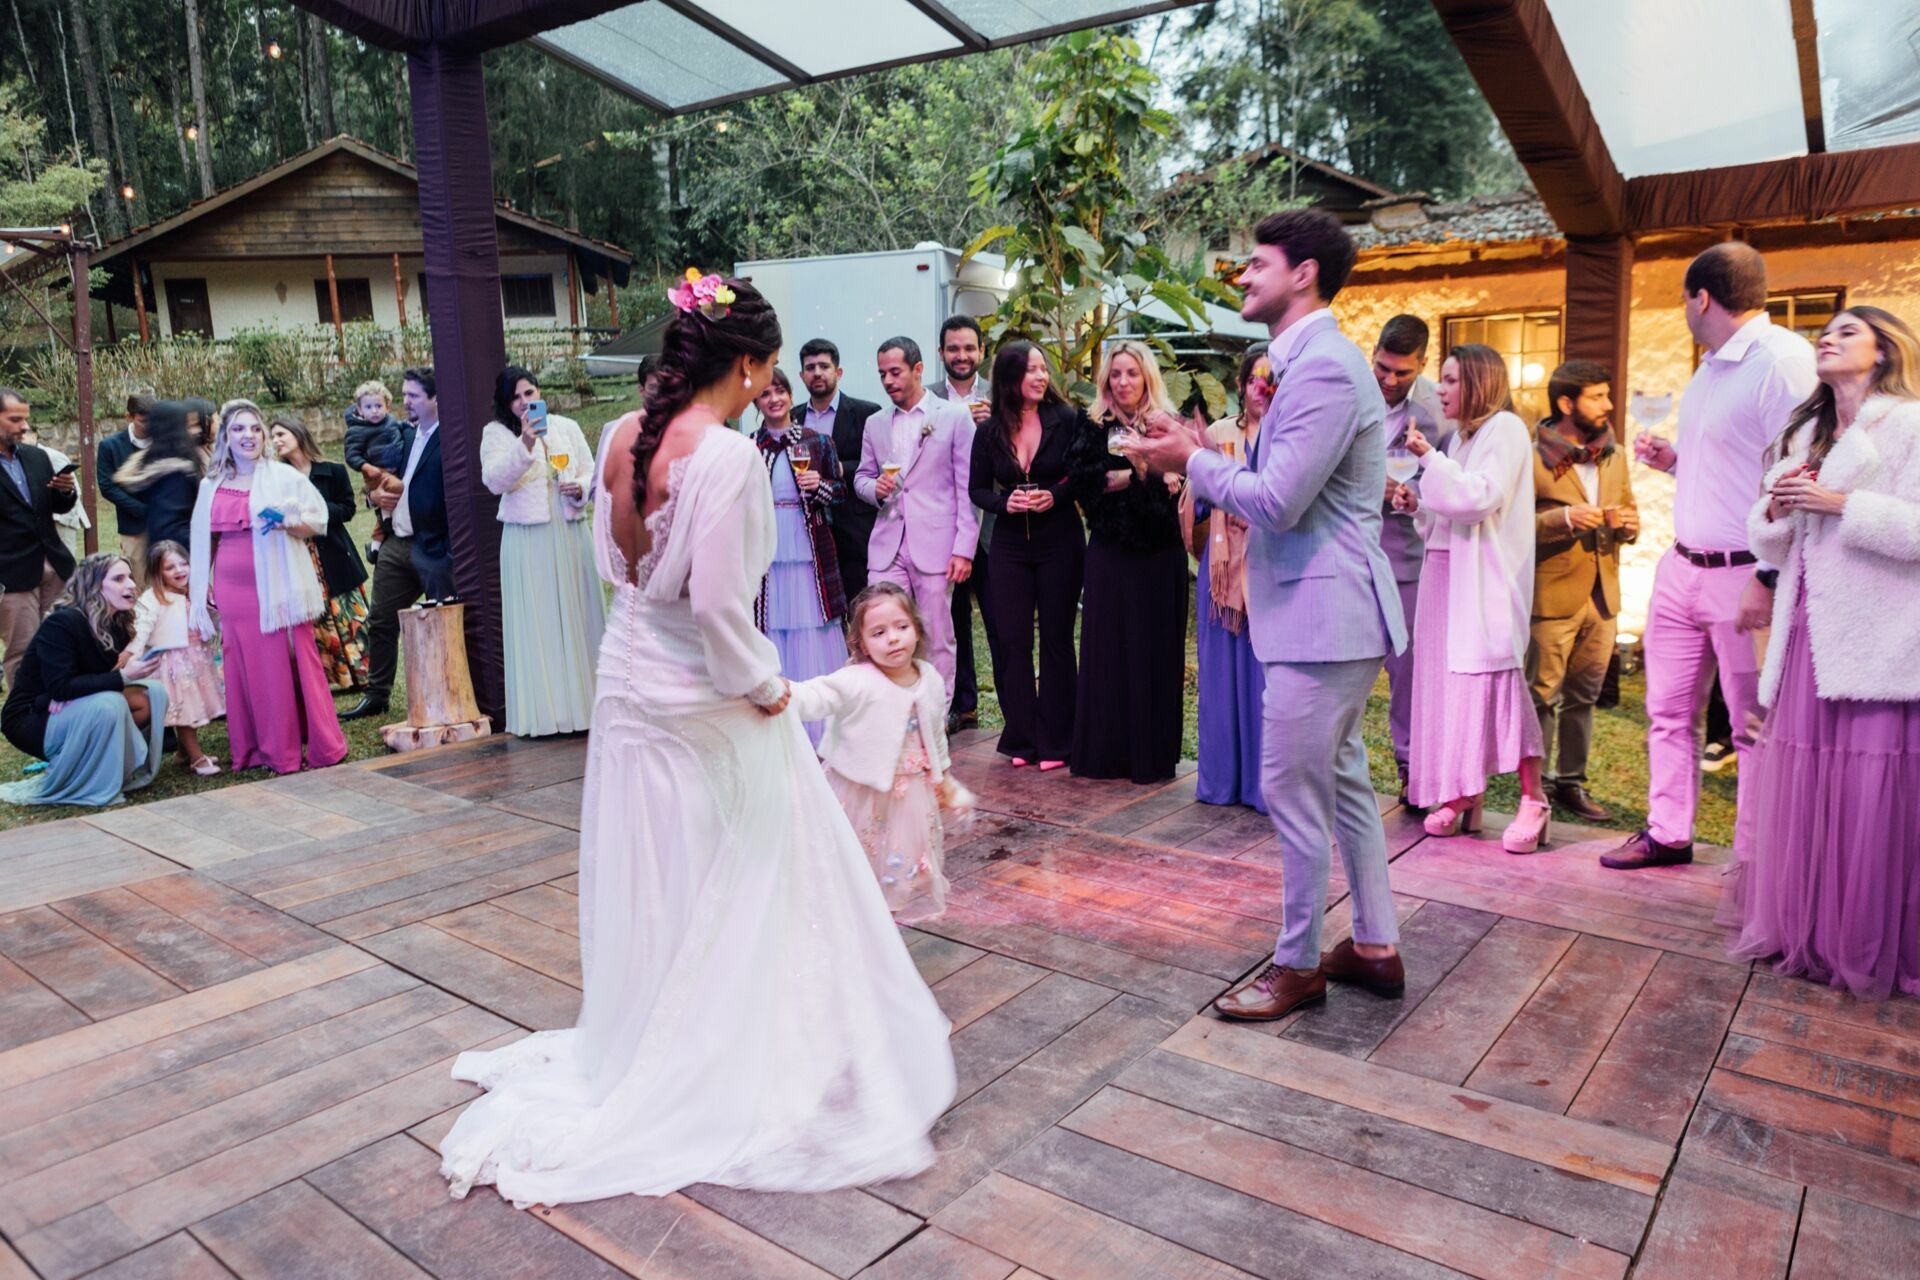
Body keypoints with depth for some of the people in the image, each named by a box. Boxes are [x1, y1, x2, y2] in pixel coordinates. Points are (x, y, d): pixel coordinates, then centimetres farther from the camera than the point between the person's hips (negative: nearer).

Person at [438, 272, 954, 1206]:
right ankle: (733, 1068, 26)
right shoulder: (727, 457, -23)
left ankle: (639, 1045, 40)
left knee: (650, 877, 21)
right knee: (734, 884, 10)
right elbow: (716, 601, -25)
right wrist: (763, 687, -12)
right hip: (704, 703, -7)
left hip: (629, 676, 8)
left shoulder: (621, 437, 1)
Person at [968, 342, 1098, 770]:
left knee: (1056, 638, 4)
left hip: (1060, 542, -2)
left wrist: (1056, 495, -17)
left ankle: (1055, 742, 13)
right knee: (1013, 640, 3)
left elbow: (1088, 474, -2)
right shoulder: (989, 431, 2)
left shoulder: (1067, 420, -5)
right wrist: (1004, 503, -11)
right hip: (1010, 545, 2)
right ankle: (1021, 738, 15)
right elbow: (977, 489, 8)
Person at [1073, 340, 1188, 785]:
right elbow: (1090, 483, -6)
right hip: (1109, 554, 2)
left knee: (1155, 650, 2)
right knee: (1106, 649, 2)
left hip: (1159, 556, -1)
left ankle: (1152, 755, 10)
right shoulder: (1095, 428, 6)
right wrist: (1138, 475, -15)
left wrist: (1143, 468, -24)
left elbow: (1174, 488, -8)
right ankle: (1103, 752, 9)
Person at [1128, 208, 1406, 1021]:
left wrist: (1193, 460, -10)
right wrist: (1206, 457, 7)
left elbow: (1278, 501, -23)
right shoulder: (1309, 361, 16)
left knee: (1292, 791, -1)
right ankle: (1376, 948, 29)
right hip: (1326, 611, 11)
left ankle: (1298, 966, 15)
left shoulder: (1324, 368, -18)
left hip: (1322, 614, -11)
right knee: (1342, 781, 17)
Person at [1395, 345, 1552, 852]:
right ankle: (1461, 795, 10)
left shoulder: (1505, 429, -5)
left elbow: (1479, 498, -18)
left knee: (1497, 679, -11)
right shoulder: (1463, 436, 20)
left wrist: (1430, 458, -15)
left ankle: (1533, 799, -2)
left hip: (1487, 580, -8)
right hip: (1447, 575, 8)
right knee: (1450, 681, 5)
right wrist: (1416, 505, 6)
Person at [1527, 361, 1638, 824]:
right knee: (1542, 695, 0)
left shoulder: (1616, 456, 13)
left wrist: (1627, 524, -3)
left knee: (1583, 696, 12)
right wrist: (1564, 518, -24)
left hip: (1603, 595, 6)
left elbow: (1630, 518, 20)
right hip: (1553, 595, -6)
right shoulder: (1535, 458, -8)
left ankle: (1571, 782, 23)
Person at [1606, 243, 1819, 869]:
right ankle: (1668, 834, 26)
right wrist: (1673, 459, 10)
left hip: (1743, 575, -9)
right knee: (1668, 710, 13)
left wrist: (1769, 578, -23)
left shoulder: (1783, 358, -14)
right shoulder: (1711, 368, 17)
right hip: (1682, 567, 9)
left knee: (1755, 725, 3)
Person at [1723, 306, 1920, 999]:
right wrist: (1775, 510, 1)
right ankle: (1805, 934, 16)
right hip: (1807, 641, 6)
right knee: (1801, 787, 6)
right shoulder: (1801, 436, 22)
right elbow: (1770, 545, 21)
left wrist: (1839, 503, -14)